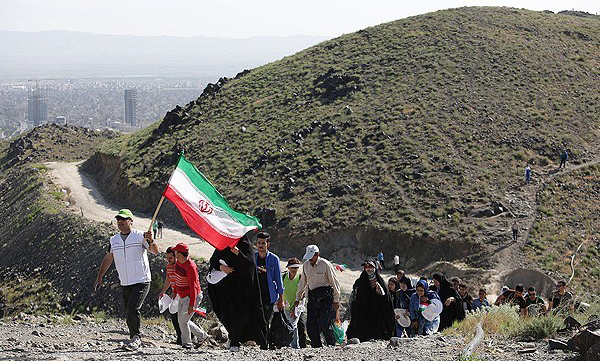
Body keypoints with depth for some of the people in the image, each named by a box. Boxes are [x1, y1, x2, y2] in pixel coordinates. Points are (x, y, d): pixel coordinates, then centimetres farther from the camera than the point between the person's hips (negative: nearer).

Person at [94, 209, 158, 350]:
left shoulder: (140, 236, -6)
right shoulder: (114, 240, 10)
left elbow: (155, 251, -16)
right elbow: (108, 259, 21)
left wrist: (150, 241, -37)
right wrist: (99, 277, 19)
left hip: (141, 281, -6)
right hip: (125, 284, 6)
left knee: (132, 309, -20)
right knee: (129, 313, 7)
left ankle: (136, 337, -8)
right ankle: (135, 341, 18)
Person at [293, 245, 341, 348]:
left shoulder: (325, 264, -8)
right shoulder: (306, 265, 9)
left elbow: (334, 282, -5)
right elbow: (302, 283, 21)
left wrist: (336, 300, -6)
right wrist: (298, 299, 21)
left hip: (325, 295, -6)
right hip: (312, 295, 6)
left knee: (324, 324, -12)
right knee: (310, 324, 0)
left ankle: (332, 346, 1)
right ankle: (316, 346, 8)